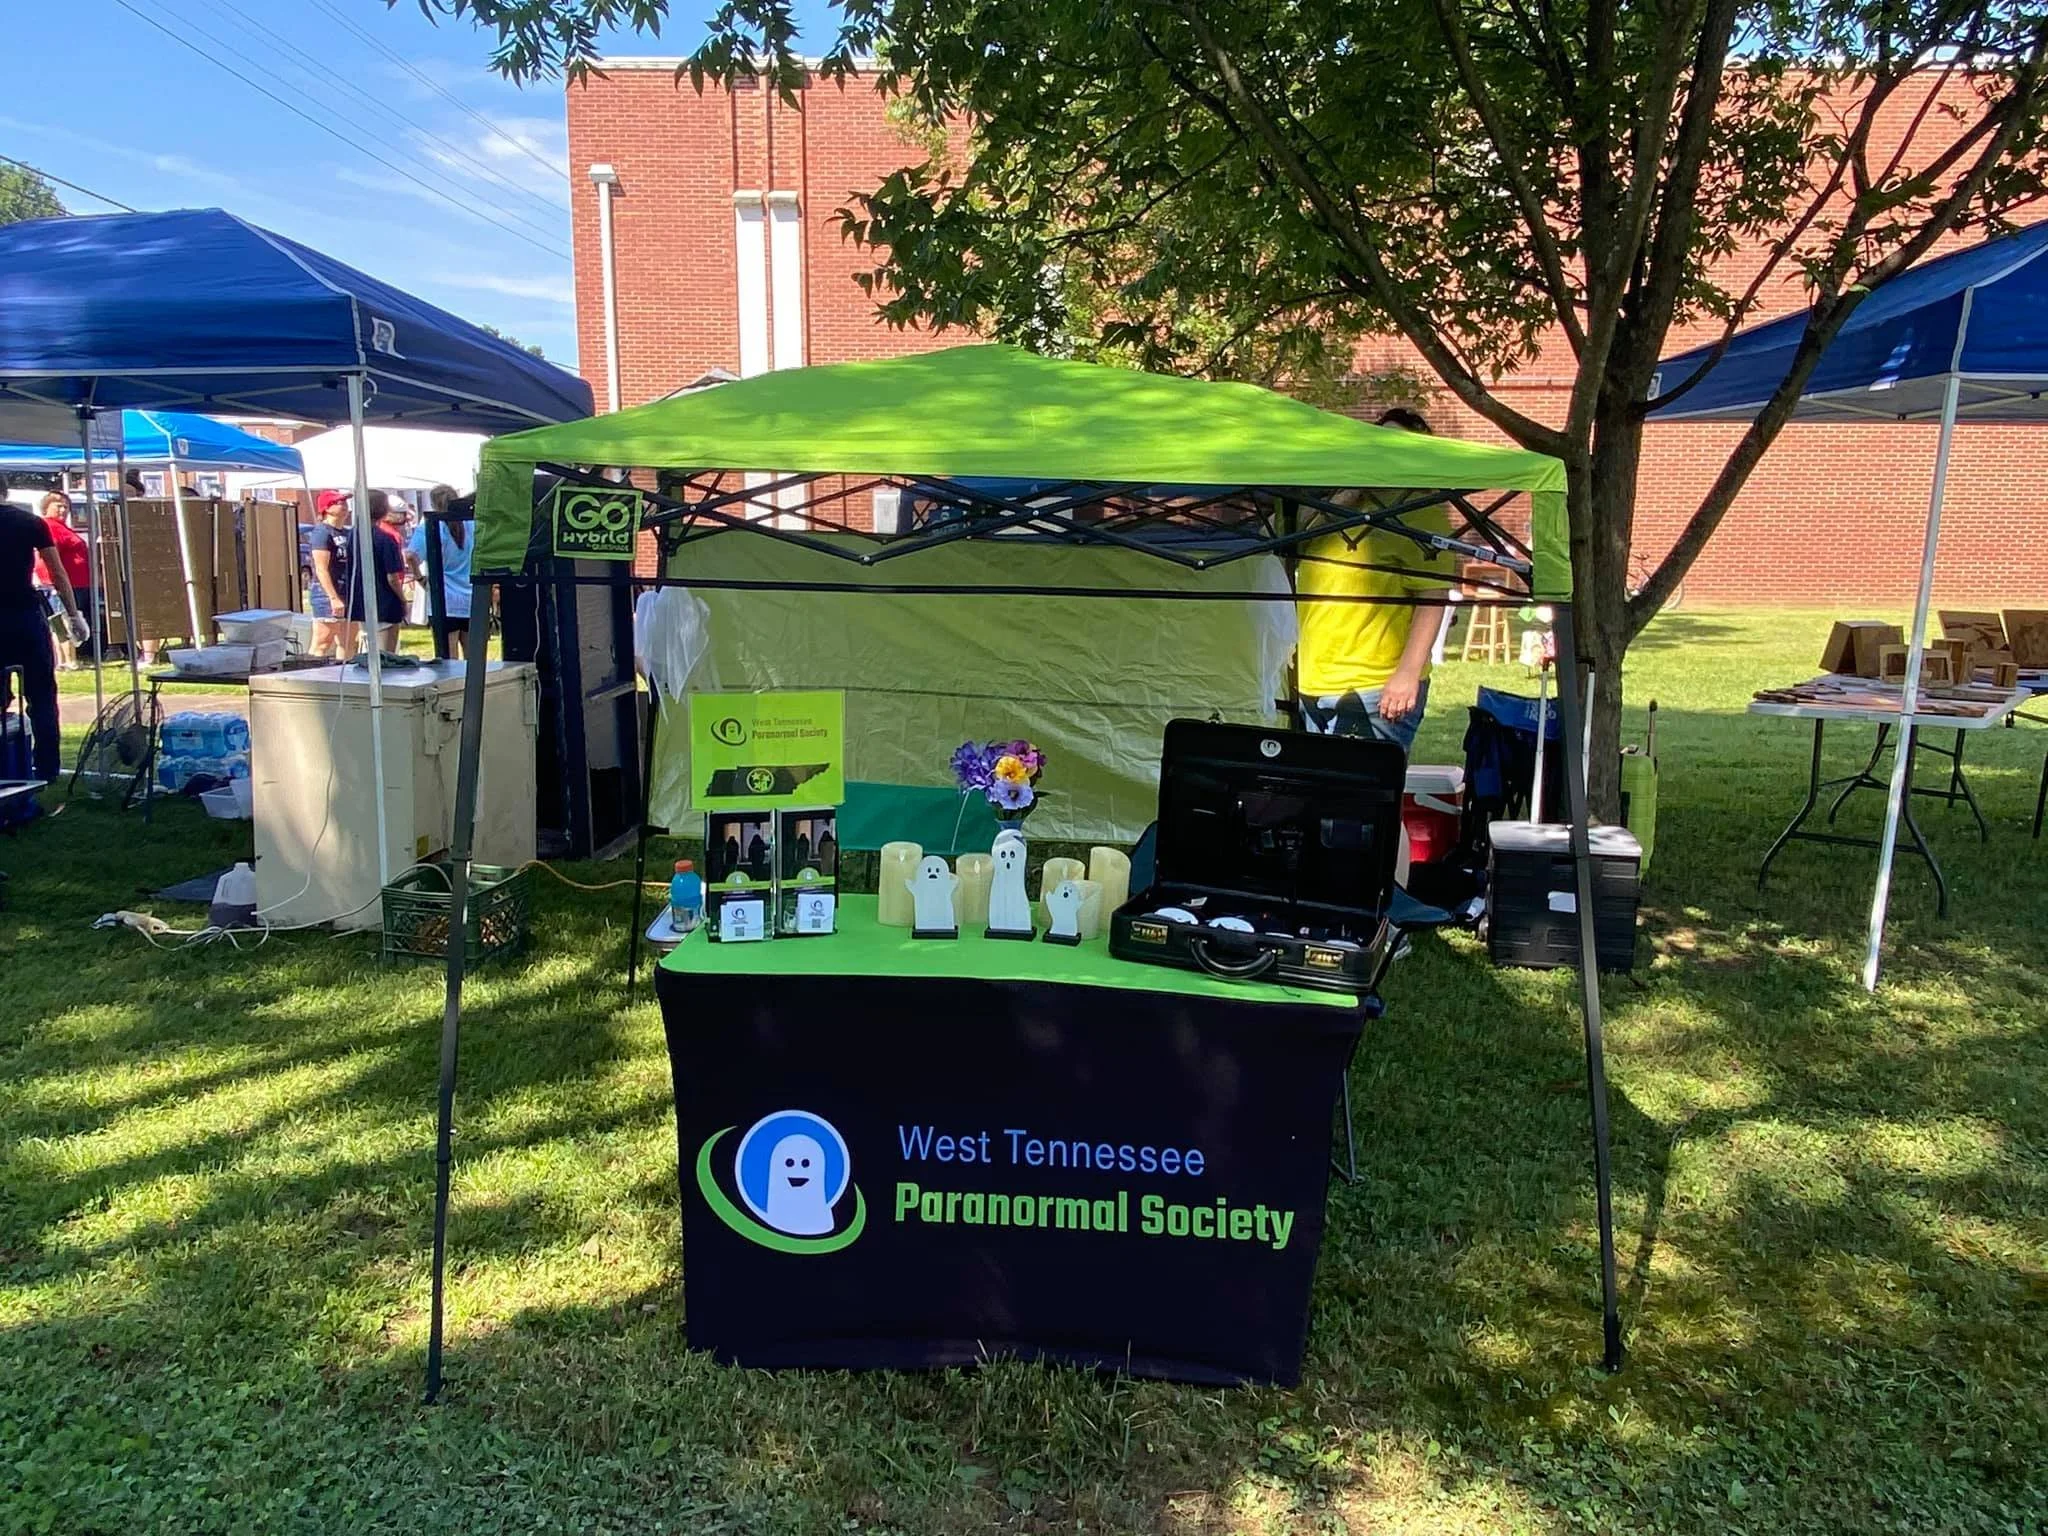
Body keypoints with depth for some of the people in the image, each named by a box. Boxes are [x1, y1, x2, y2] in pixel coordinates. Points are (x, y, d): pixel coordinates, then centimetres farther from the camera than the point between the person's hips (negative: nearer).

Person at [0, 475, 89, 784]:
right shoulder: (32, 522, 1)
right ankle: (46, 769, 5)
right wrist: (73, 614, 5)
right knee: (41, 695, 5)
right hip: (28, 615, 0)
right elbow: (57, 573, -1)